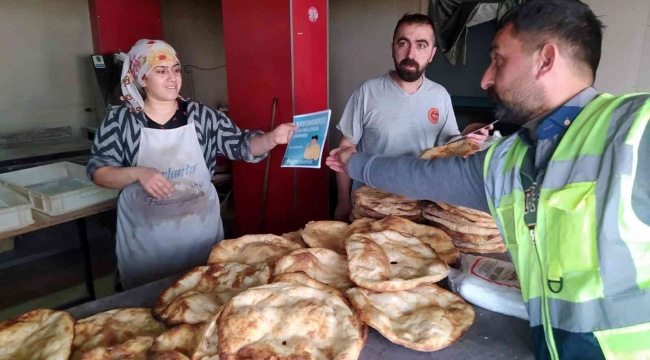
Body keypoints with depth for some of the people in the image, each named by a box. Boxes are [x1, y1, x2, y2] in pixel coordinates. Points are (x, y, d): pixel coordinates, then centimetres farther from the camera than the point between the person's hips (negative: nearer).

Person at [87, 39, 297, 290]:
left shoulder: (202, 116, -4)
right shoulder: (120, 121, -6)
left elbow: (242, 146, -5)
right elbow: (98, 171, -5)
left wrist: (273, 138, -24)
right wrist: (137, 173, -22)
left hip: (200, 229, 2)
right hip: (145, 237, -1)